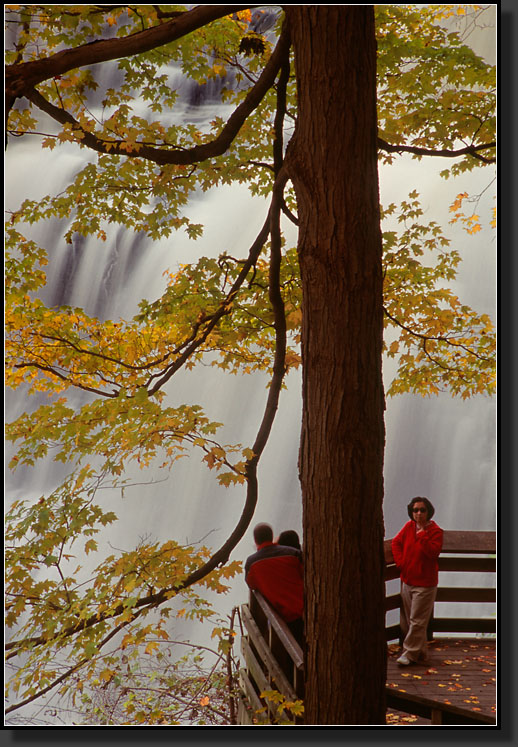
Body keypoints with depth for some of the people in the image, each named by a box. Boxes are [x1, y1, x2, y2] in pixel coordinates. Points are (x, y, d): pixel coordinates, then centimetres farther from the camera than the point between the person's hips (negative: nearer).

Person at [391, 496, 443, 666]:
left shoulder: (435, 531, -11)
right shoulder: (409, 526, 4)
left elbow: (433, 552, -24)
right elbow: (396, 542, 12)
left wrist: (422, 535, -27)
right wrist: (400, 562, 0)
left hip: (425, 584, -6)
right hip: (407, 581, 6)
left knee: (417, 620, -4)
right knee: (407, 620, 12)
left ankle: (409, 654, 1)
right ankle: (420, 652, 25)